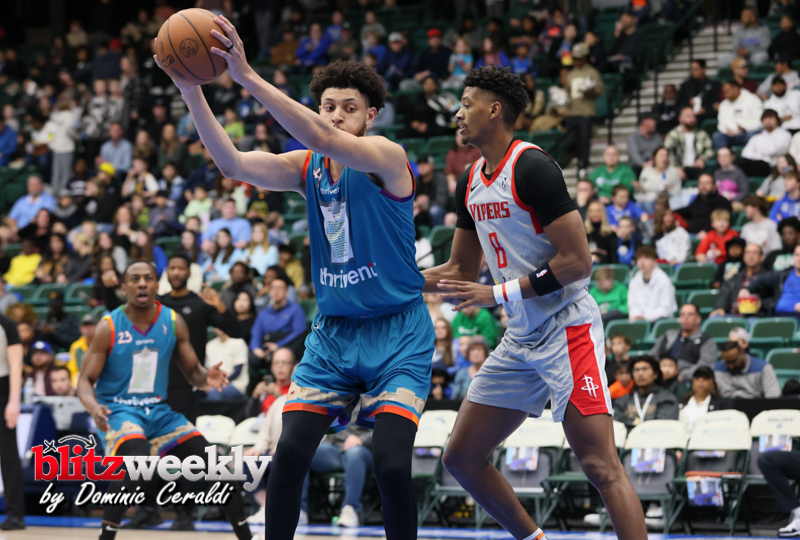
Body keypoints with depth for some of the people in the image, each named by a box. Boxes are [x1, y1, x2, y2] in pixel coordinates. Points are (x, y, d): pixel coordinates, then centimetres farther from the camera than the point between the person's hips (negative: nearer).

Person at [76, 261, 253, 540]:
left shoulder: (173, 322, 1)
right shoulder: (109, 327, -10)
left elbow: (193, 372, 7)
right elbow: (85, 380, -9)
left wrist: (206, 378, -18)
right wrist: (94, 407, -31)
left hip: (159, 410, 5)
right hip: (119, 410, -5)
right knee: (137, 460, -36)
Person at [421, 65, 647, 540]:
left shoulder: (531, 169, -15)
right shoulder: (471, 183, 13)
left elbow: (578, 262, -19)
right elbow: (461, 271, 23)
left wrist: (500, 294, -18)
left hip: (568, 331, -9)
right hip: (522, 341, 9)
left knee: (602, 467, -16)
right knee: (462, 457, 10)